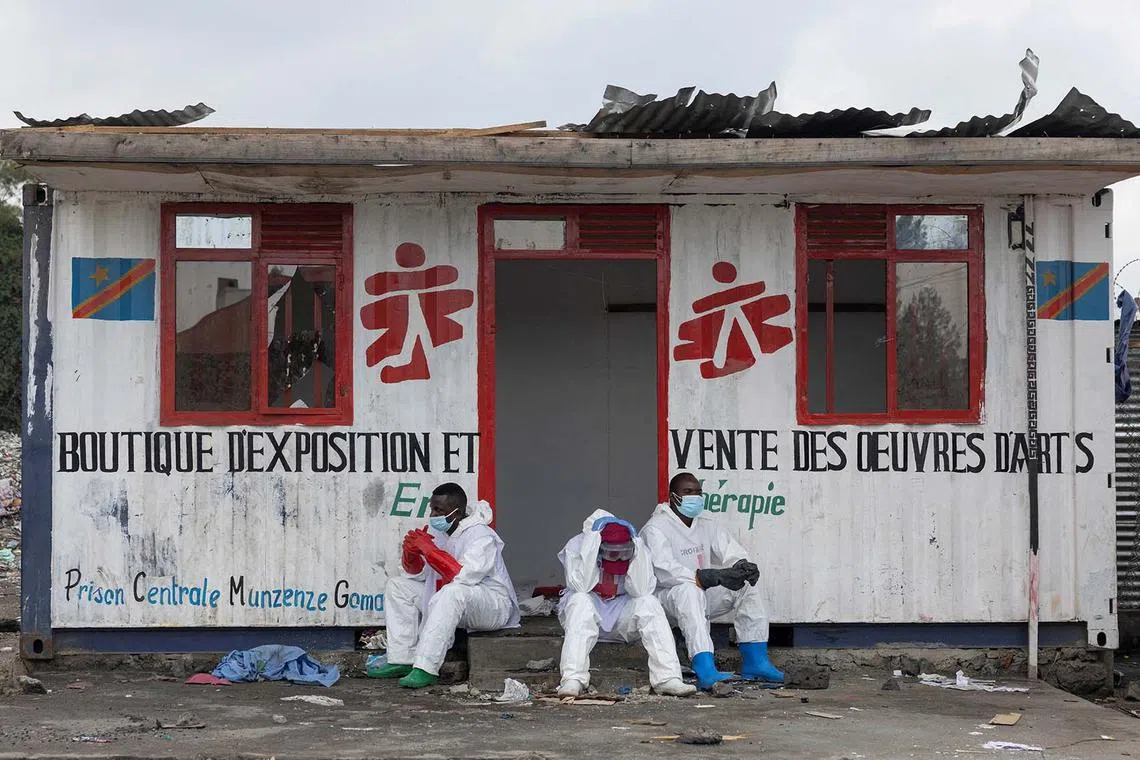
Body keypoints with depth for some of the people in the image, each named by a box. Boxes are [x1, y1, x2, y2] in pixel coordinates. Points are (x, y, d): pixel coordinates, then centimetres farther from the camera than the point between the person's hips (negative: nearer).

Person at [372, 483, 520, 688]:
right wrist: (411, 554, -16)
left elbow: (464, 576, -36)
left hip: (492, 605, -9)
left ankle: (426, 669, -40)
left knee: (452, 592, -40)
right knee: (397, 585, 4)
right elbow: (416, 574, 8)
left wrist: (428, 549, -30)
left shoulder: (481, 536, -21)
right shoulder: (436, 530, 2)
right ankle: (402, 661, -5)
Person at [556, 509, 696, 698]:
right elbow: (580, 587, -28)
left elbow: (641, 591, -19)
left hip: (622, 616, 2)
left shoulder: (638, 548, -8)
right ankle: (573, 680, -44)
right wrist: (592, 541, -30)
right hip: (588, 612, -2)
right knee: (581, 602, -35)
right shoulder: (576, 546, -13)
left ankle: (667, 678, -34)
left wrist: (636, 551, -27)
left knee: (649, 603, -26)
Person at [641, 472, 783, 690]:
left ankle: (755, 662, -10)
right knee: (689, 590, -39)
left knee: (748, 586, -9)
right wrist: (716, 577, -37)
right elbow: (664, 571, -29)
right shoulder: (656, 528, -14)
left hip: (702, 595, 7)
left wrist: (742, 566, -26)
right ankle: (706, 671, -53)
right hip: (664, 597, -7)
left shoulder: (707, 524, 11)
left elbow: (732, 551, 2)